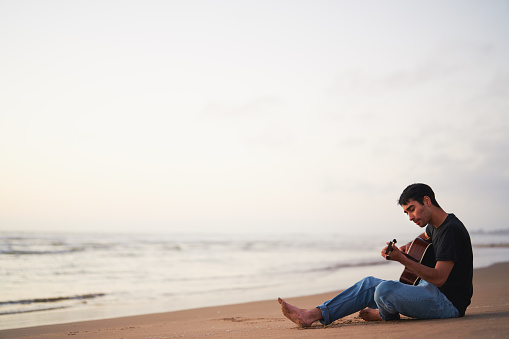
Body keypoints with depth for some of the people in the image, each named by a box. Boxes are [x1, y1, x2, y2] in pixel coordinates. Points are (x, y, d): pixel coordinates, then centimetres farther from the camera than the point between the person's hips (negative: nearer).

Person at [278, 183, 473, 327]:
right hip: (431, 291, 10)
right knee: (369, 284, 6)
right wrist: (408, 247, 21)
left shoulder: (451, 230, -18)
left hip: (448, 301, -10)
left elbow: (439, 277, -26)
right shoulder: (434, 226, 13)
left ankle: (385, 315, 9)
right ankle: (312, 315, -1)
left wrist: (401, 259, -33)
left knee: (385, 290, -30)